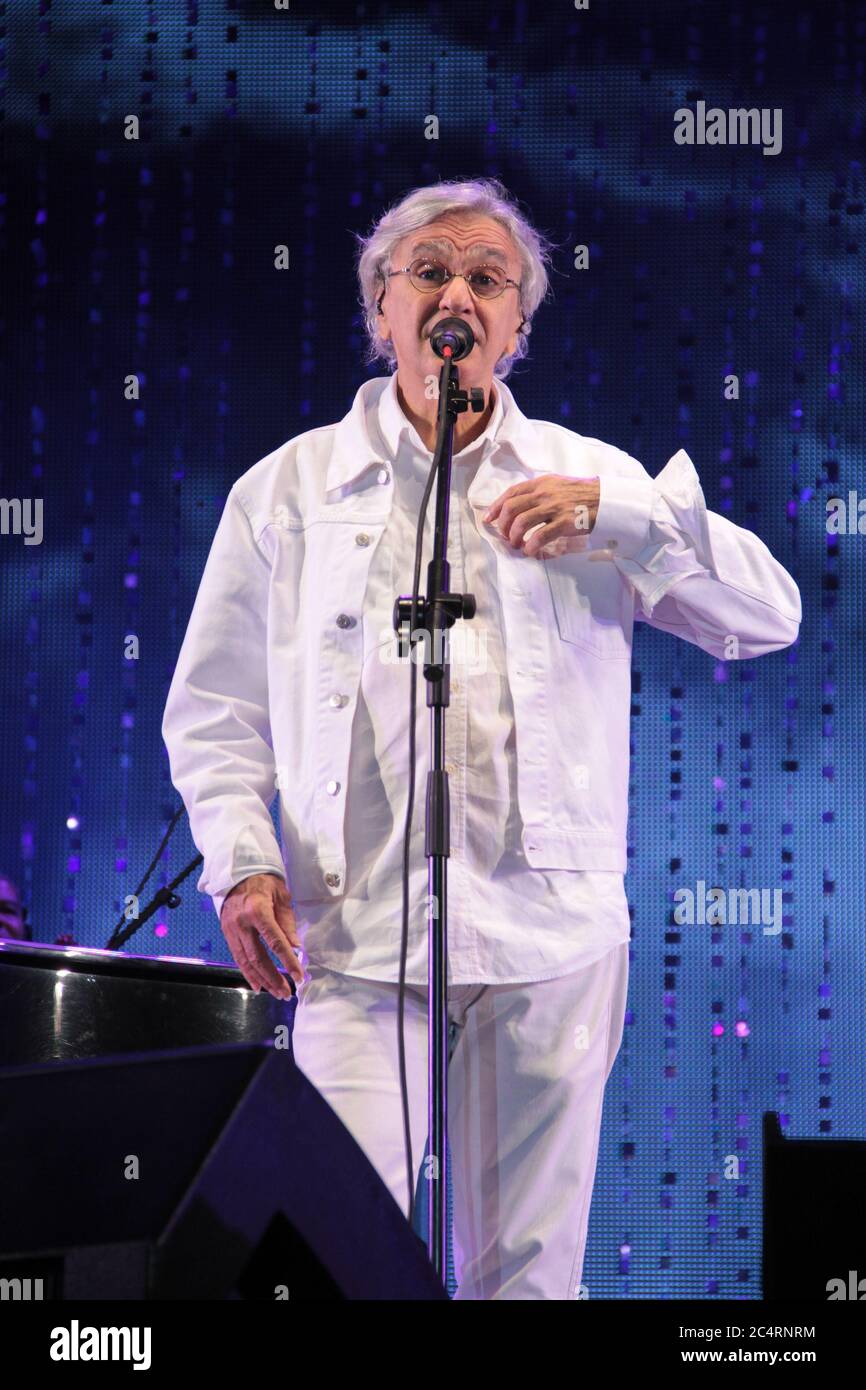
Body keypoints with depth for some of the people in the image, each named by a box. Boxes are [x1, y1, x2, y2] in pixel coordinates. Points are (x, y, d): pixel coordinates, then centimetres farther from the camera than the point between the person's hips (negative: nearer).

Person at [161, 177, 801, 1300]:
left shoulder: (593, 482, 13)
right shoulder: (289, 489, 12)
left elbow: (769, 617, 6)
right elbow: (212, 709, 12)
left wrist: (619, 516, -7)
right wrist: (240, 862, -4)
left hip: (550, 937, 1)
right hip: (355, 937, -1)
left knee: (530, 1268, 4)